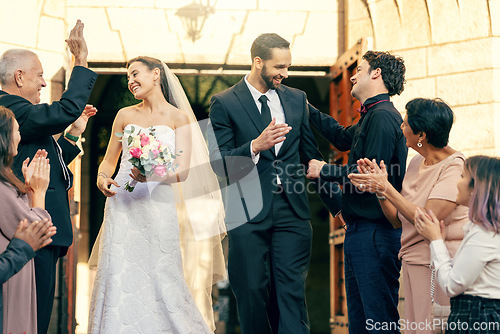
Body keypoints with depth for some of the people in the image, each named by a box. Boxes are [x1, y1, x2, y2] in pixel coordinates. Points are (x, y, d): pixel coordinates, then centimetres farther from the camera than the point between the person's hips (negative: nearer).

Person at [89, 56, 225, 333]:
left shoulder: (179, 118, 3)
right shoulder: (125, 116, 13)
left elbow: (183, 172, -4)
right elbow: (109, 160, 18)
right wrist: (102, 177, -5)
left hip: (158, 205, -3)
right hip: (122, 204, 3)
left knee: (161, 280, -6)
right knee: (118, 278, -3)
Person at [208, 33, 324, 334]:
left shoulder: (297, 98, 13)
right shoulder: (225, 103, -1)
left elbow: (310, 151, 22)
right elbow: (219, 163, -8)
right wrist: (256, 146, -20)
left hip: (292, 209, 2)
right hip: (248, 213, -2)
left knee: (292, 291, -4)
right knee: (253, 291, 4)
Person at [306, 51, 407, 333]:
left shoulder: (383, 117, -15)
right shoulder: (372, 116, 18)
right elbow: (344, 138, 37)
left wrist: (324, 171, -8)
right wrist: (308, 110, 36)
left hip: (376, 233, -11)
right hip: (361, 230, 11)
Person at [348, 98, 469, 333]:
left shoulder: (455, 166, -14)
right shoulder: (416, 163, 9)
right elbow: (398, 220, 11)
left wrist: (386, 189, -18)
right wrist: (378, 189, -4)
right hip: (412, 262, 8)